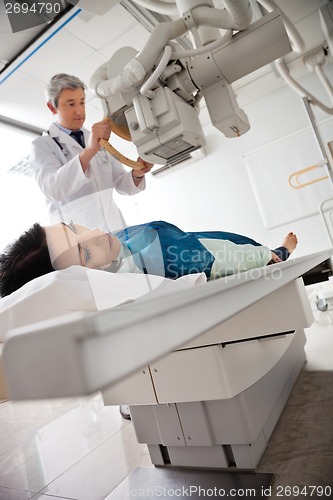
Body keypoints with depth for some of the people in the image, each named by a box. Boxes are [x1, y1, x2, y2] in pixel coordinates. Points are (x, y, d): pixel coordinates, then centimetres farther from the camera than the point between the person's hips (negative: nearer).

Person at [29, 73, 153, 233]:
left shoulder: (99, 139, 18)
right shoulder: (42, 145, 2)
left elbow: (122, 185, 13)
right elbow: (52, 189, -18)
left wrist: (136, 174, -9)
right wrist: (89, 151, -29)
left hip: (115, 230, 4)